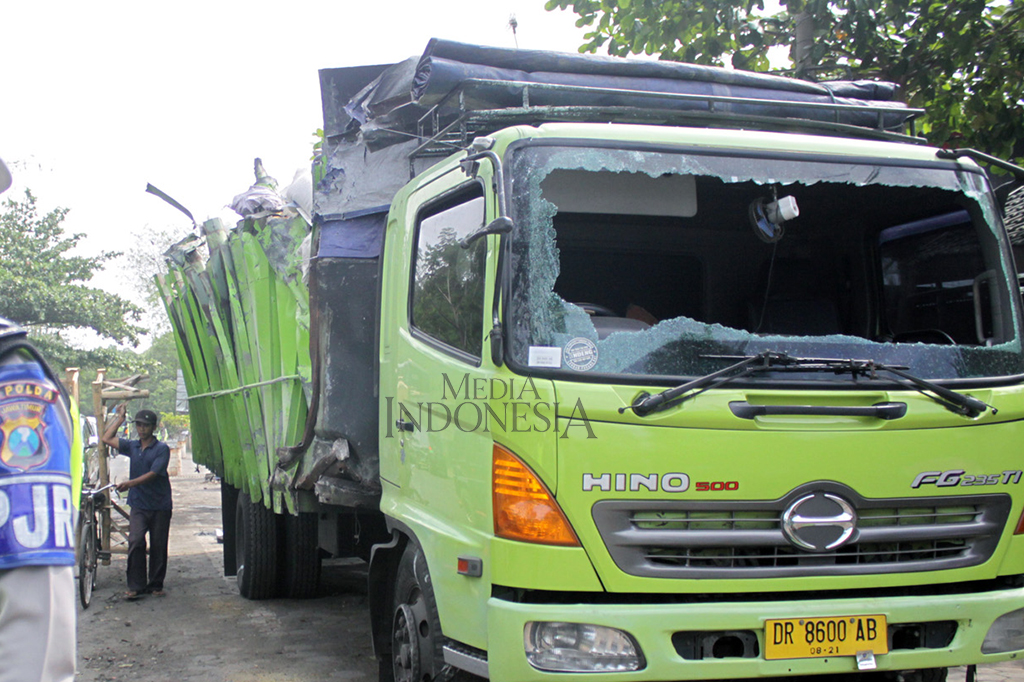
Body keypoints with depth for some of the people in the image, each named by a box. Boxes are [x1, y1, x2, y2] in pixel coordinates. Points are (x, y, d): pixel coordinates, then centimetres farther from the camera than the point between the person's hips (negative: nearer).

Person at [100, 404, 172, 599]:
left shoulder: (161, 449, -4)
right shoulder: (132, 447, 12)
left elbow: (153, 473, -16)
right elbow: (107, 438, 18)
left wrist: (131, 483, -28)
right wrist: (119, 418, 17)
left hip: (159, 506, -3)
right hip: (138, 505, 3)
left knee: (158, 546, 4)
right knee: (135, 542, -13)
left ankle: (156, 585, 16)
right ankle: (135, 586, -9)